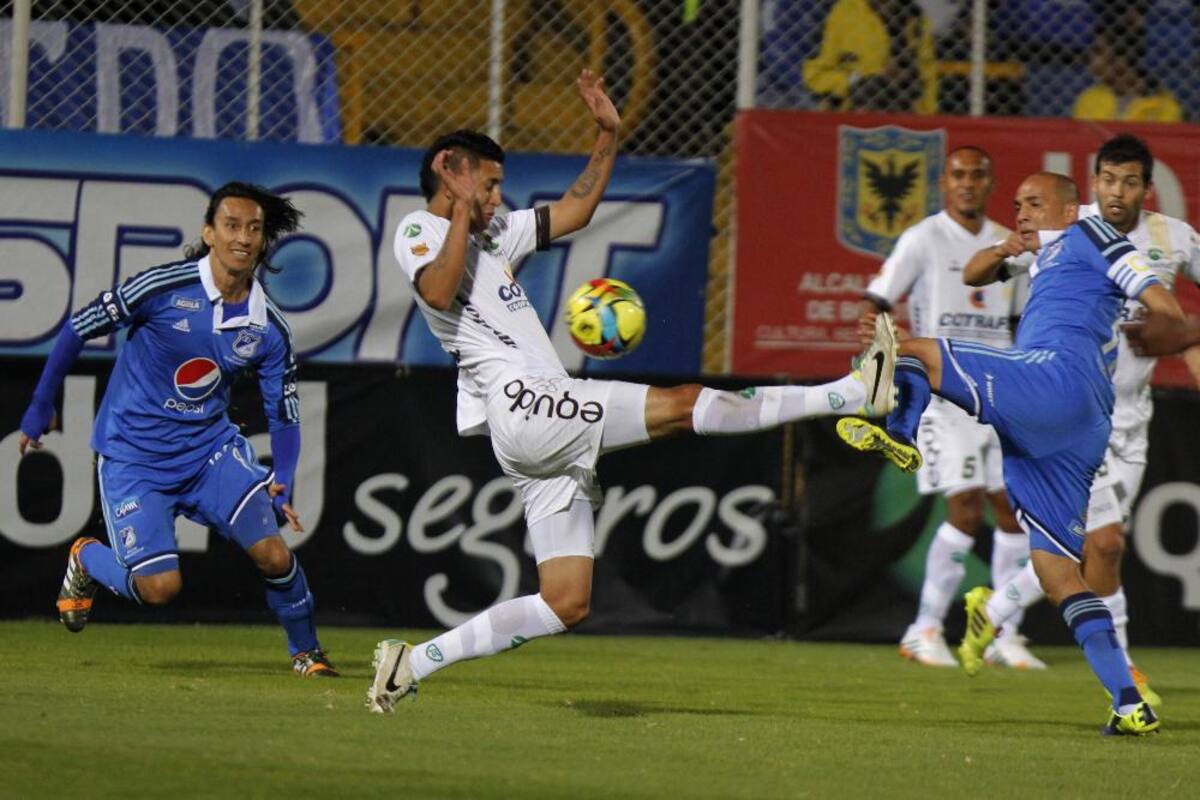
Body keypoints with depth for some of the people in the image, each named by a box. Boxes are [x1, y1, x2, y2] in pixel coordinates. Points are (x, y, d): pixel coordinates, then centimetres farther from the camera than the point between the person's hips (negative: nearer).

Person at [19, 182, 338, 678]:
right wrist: (40, 410, -2)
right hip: (133, 455, -3)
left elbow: (284, 414, 4)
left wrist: (282, 487, -12)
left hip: (211, 450, 3)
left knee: (274, 556, -15)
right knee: (159, 588, -13)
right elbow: (77, 330, -7)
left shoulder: (268, 328, -5)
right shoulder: (163, 288, -17)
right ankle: (87, 560, 20)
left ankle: (306, 651, 12)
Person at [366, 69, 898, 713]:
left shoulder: (494, 231, 27)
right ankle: (856, 392, -14)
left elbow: (574, 211, 33)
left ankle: (415, 661, 5)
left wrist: (608, 136, 23)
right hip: (521, 403, -10)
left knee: (566, 604, 6)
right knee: (684, 404, -12)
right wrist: (462, 211, -12)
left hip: (548, 433, 10)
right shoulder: (418, 230, 1)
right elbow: (438, 292, -22)